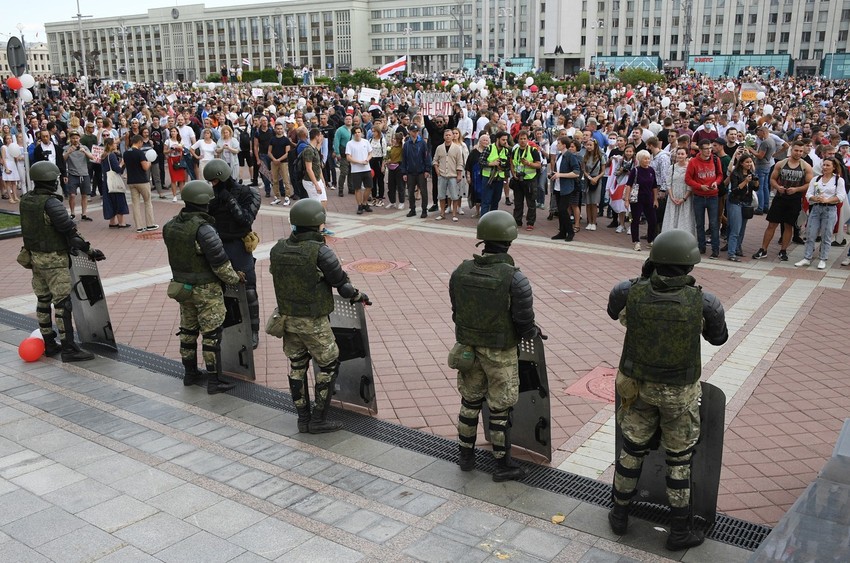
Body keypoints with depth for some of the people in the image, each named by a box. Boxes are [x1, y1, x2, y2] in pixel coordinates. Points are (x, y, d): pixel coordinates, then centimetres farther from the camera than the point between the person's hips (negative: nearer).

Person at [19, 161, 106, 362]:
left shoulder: (26, 200, 4)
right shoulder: (51, 203, -20)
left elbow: (30, 228, 11)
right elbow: (69, 230, -20)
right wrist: (90, 250, -12)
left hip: (35, 256, 9)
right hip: (54, 260, -8)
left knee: (43, 300, 15)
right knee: (62, 303, -5)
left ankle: (49, 344, 25)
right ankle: (68, 348, -3)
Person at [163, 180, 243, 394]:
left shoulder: (170, 227, -1)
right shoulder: (203, 229, -24)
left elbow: (178, 255, 9)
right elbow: (220, 263, -20)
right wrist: (235, 278, -5)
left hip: (182, 286, 7)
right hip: (206, 289, -7)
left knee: (188, 330, 18)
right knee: (211, 334, 1)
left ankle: (190, 373, 31)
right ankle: (214, 381, 6)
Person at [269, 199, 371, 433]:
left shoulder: (277, 250, -2)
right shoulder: (320, 251, -19)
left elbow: (276, 276, 8)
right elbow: (341, 281, -12)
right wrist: (358, 296, 7)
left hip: (287, 318, 6)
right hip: (314, 322, -6)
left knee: (297, 367, 16)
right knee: (329, 366, 10)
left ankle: (303, 418, 25)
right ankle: (318, 419, 13)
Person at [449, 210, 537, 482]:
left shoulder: (460, 272, -9)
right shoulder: (515, 279, -23)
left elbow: (456, 313, 2)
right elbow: (525, 324, -16)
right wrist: (532, 333, 7)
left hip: (467, 348, 4)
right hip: (500, 354, -4)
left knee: (470, 402, 21)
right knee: (500, 409, 10)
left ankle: (466, 455, 35)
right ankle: (503, 465, 25)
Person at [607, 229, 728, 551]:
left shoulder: (629, 292, -19)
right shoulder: (704, 303, -22)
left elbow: (613, 311, 6)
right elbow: (718, 337, -1)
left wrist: (645, 278, 8)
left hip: (637, 386, 2)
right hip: (679, 392, -2)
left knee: (632, 450, 21)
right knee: (679, 458, 17)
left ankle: (619, 515, 36)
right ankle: (679, 531, 29)